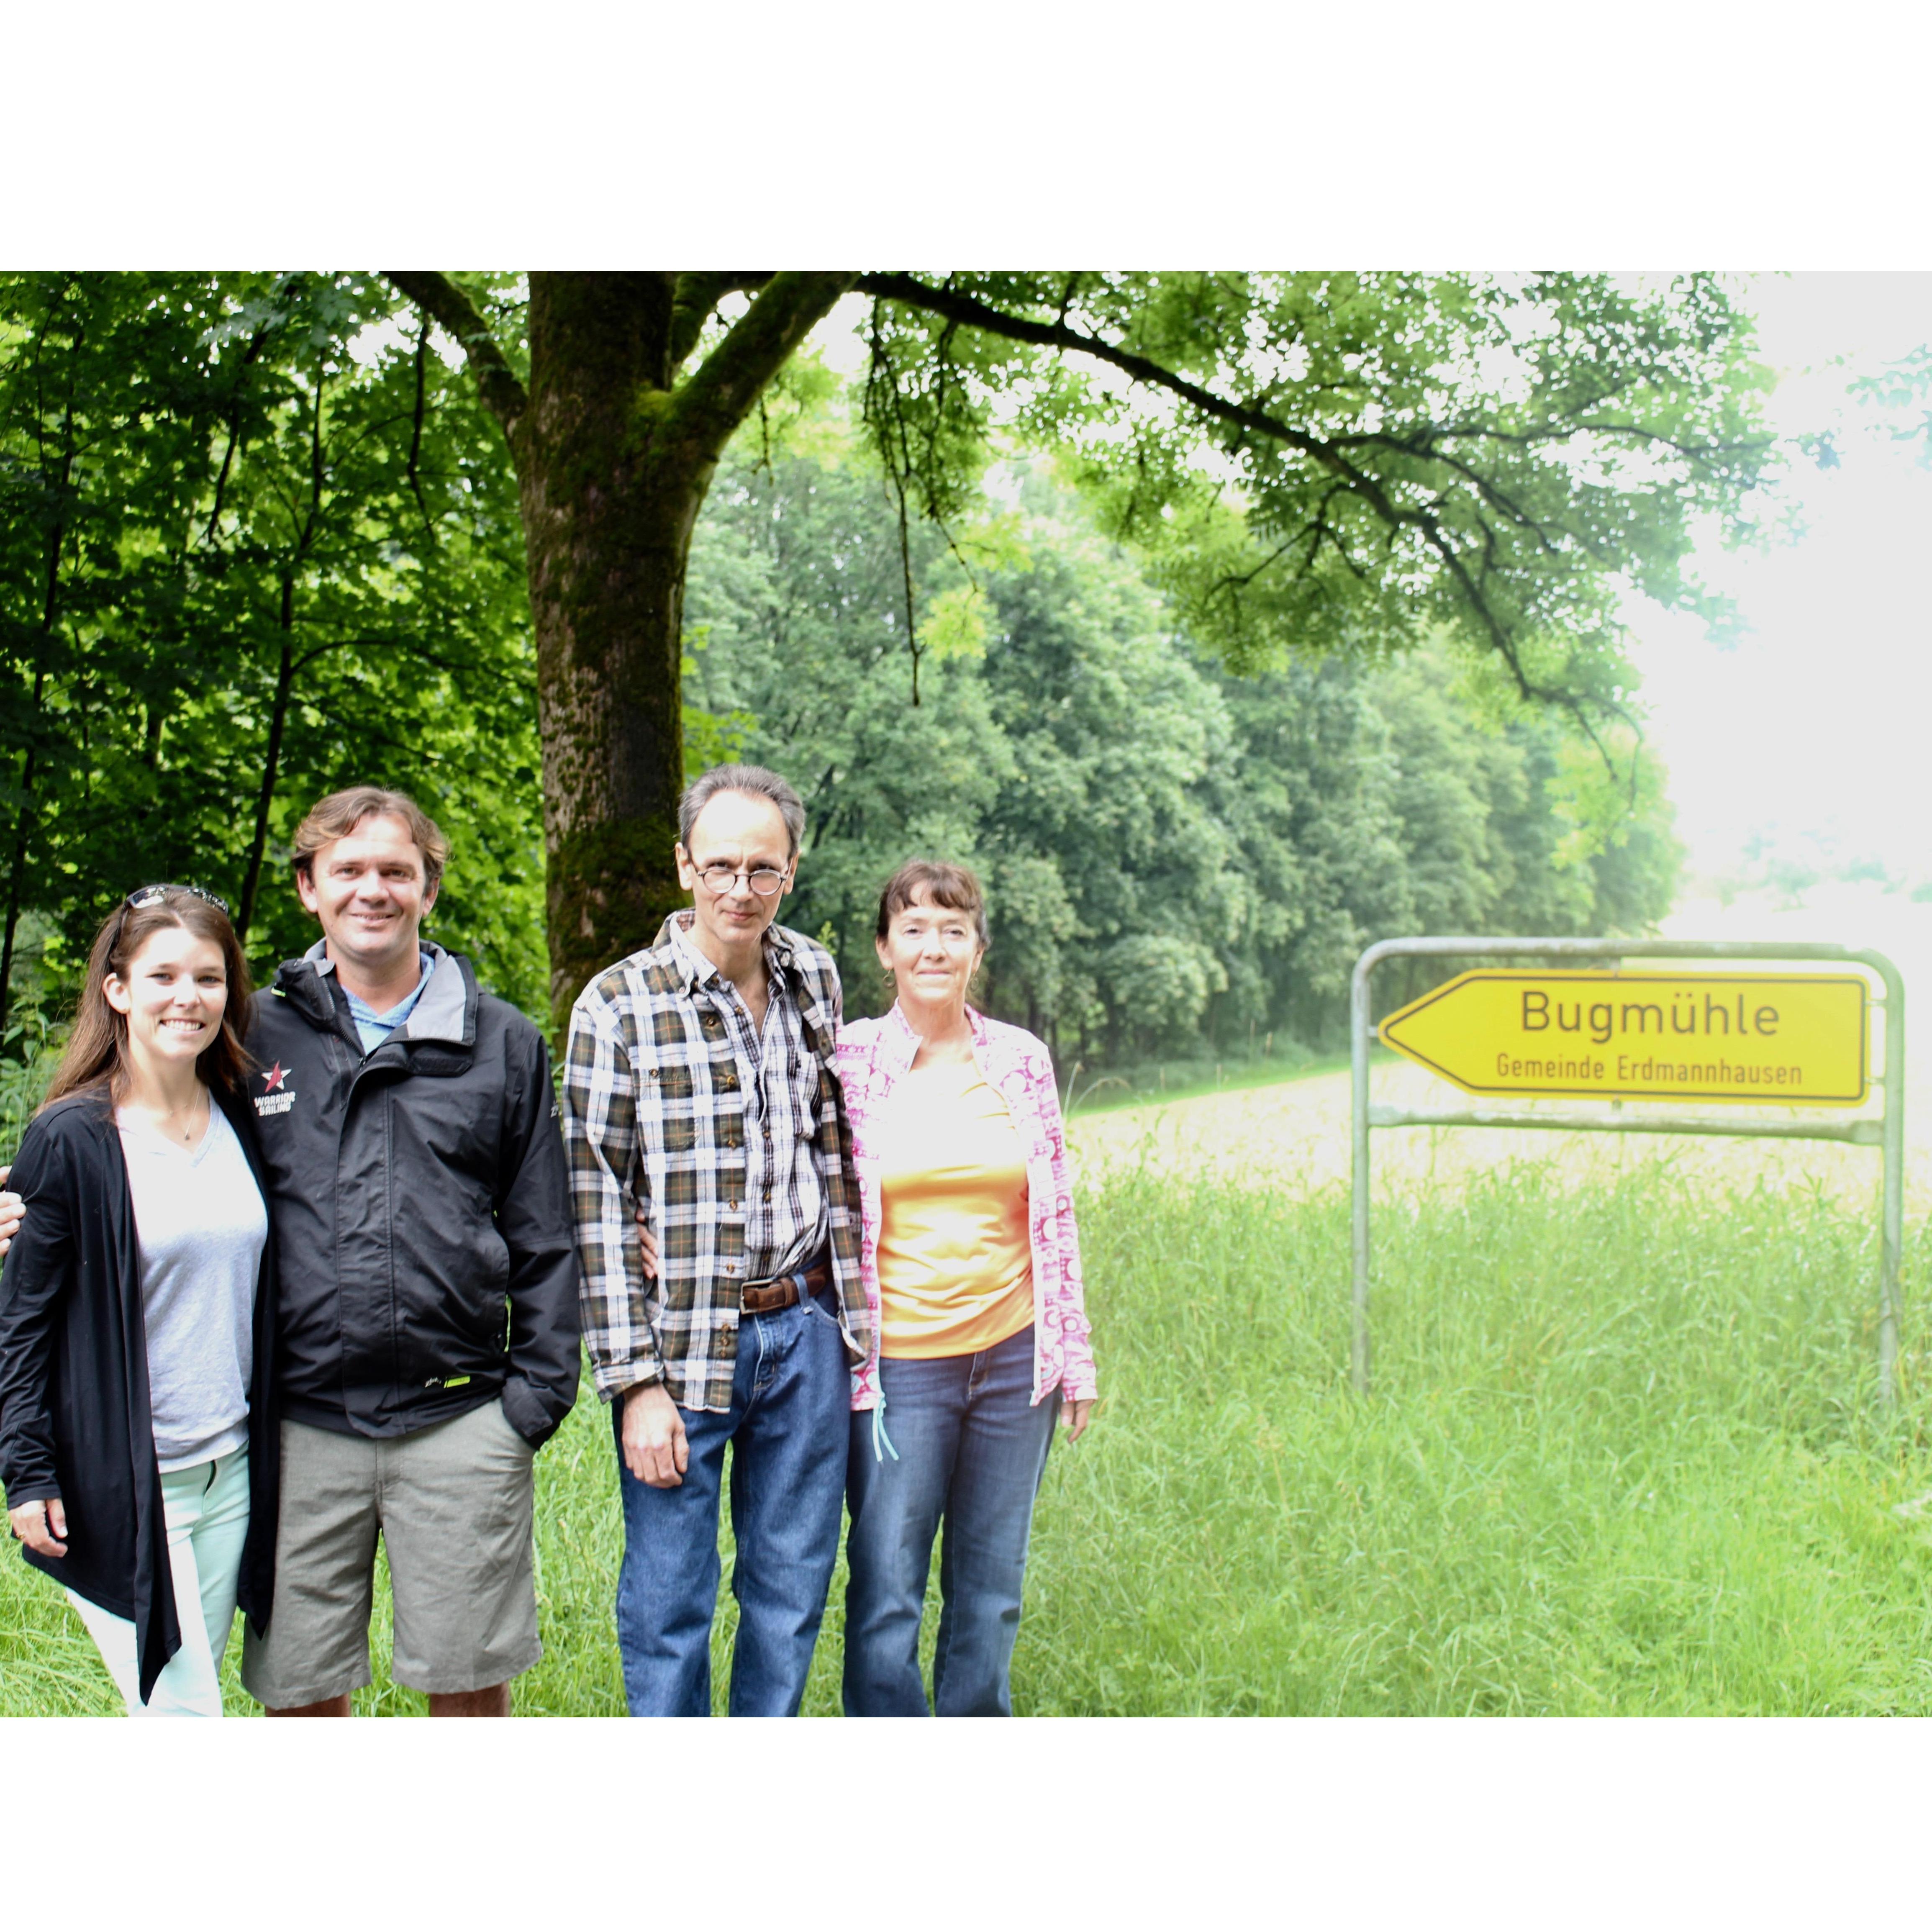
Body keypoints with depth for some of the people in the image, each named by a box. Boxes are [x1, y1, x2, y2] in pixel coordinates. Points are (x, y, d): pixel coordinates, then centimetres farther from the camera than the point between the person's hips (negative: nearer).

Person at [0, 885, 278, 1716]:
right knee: (181, 1719, -6)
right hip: (123, 1481, -5)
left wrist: (272, 1447, 14)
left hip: (233, 1472, 5)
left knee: (186, 1702, 12)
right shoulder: (70, 1139, -9)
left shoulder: (243, 1119, 6)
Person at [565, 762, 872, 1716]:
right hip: (685, 1342, -4)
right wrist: (634, 1380, -12)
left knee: (792, 1591, 14)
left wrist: (853, 1314, 13)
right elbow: (596, 1203, -9)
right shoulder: (619, 1006, -9)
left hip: (804, 1329, 4)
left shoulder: (815, 977, 6)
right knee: (669, 1603, 5)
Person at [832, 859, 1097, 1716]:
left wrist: (1075, 1353, 10)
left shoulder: (1022, 1059, 5)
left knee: (992, 1589, 12)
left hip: (1014, 1355, 3)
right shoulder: (847, 1059, -3)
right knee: (885, 1596, -1)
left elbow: (1055, 1216, 10)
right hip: (898, 1361, -3)